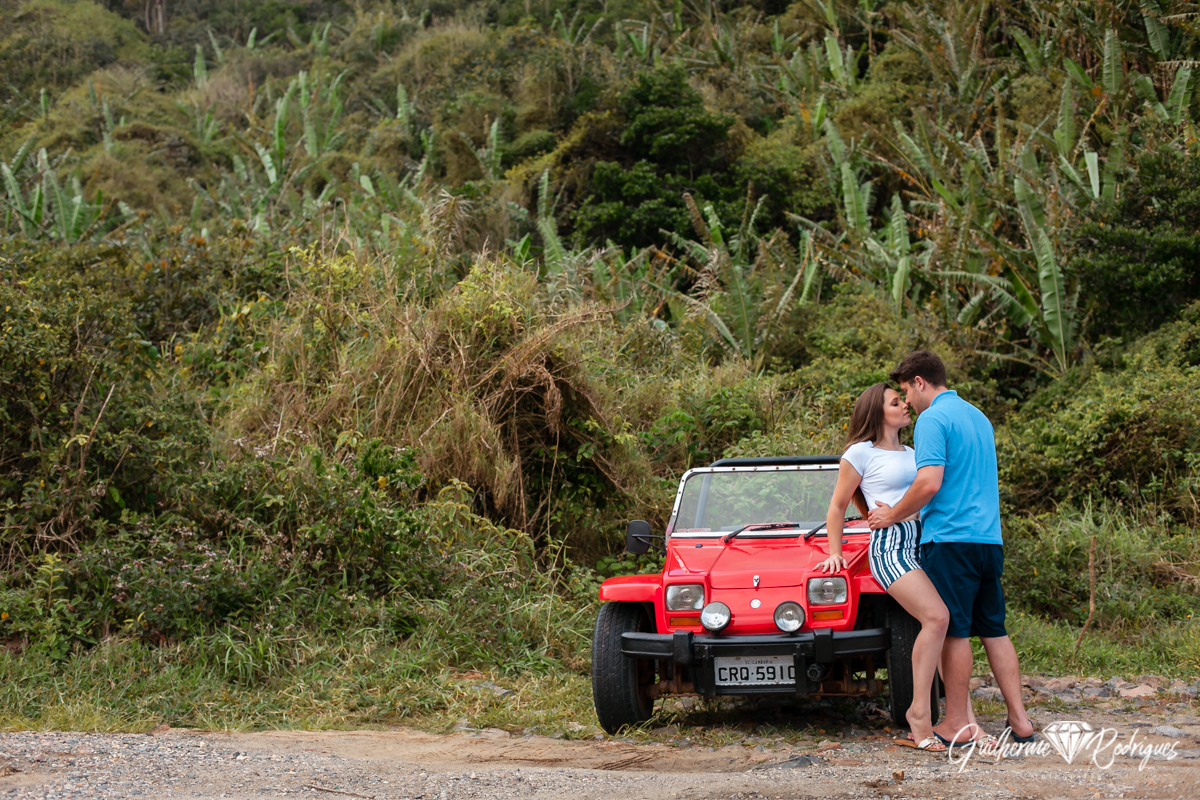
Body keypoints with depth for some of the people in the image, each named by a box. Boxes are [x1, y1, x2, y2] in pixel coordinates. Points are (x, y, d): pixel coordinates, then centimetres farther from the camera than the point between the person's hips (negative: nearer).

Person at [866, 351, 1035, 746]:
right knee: (994, 631, 10)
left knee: (954, 631, -2)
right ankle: (1019, 720, 9)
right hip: (990, 538, 8)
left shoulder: (933, 419, -10)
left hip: (950, 539, -8)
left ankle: (957, 723, 2)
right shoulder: (979, 417, 19)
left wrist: (892, 515, -6)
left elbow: (930, 482, -20)